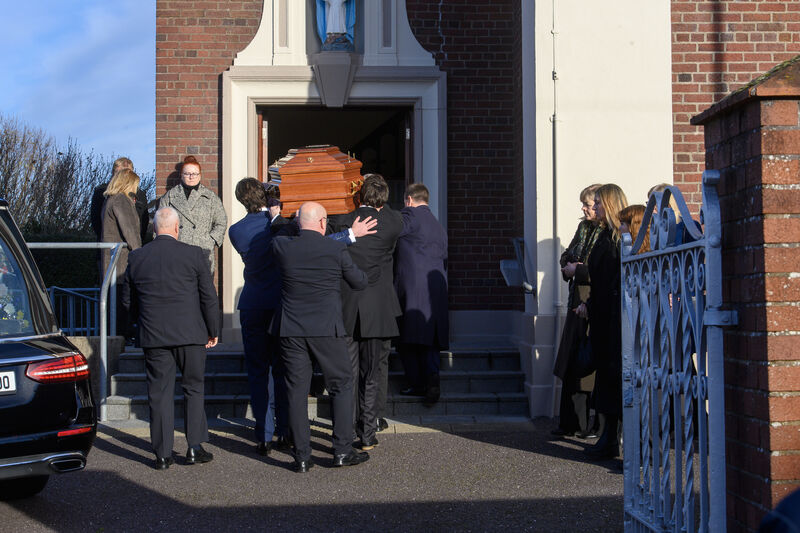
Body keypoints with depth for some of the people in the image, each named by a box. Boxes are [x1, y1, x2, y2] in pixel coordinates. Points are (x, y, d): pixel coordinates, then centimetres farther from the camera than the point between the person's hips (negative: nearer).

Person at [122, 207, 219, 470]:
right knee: (193, 389, 12)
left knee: (159, 393, 7)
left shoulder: (136, 257, 3)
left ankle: (162, 454, 8)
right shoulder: (193, 254, -5)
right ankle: (195, 448, 11)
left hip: (153, 336, 2)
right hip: (190, 334, -2)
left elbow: (128, 300, 10)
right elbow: (209, 297, -3)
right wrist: (213, 331, 7)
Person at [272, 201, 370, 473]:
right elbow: (360, 282, 4)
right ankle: (342, 450, 12)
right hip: (327, 328, -2)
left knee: (296, 391, 7)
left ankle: (302, 456, 8)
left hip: (291, 330, 2)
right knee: (341, 385, 12)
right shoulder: (336, 249, -8)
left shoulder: (282, 246, -3)